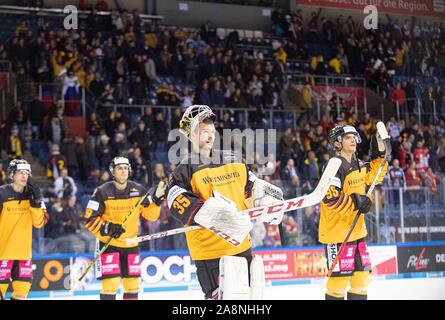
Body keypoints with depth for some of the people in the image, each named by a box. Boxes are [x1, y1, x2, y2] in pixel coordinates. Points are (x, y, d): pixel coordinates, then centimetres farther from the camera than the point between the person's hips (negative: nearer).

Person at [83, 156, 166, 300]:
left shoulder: (138, 190, -1)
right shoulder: (102, 192, -13)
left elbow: (151, 215, 1)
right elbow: (89, 219, -12)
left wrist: (157, 198, -14)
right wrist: (107, 228, -26)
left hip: (130, 244, 4)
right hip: (108, 243, -4)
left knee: (133, 283, 8)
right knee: (111, 283, -13)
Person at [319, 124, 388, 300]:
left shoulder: (358, 165, 9)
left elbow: (372, 176, 27)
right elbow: (329, 197, -26)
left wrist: (379, 155, 14)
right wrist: (355, 202, -21)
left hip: (357, 230, 9)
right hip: (337, 231, -9)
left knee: (362, 272, 13)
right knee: (340, 276, -5)